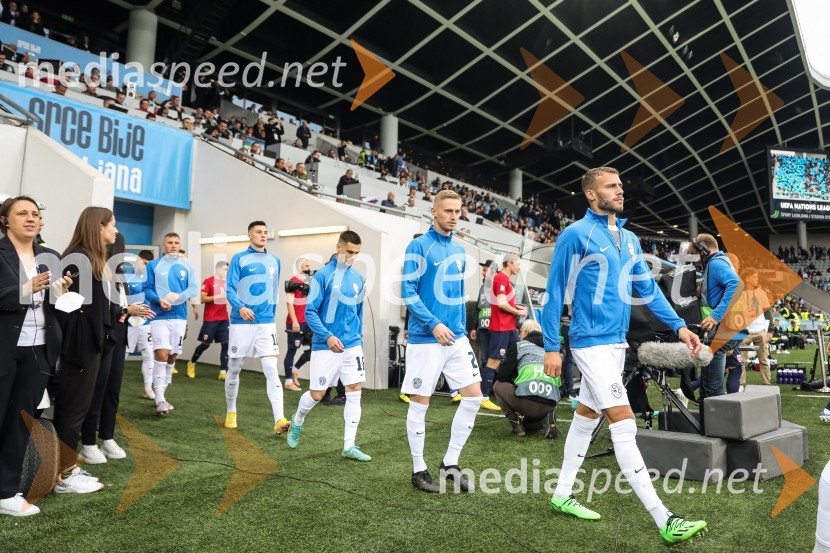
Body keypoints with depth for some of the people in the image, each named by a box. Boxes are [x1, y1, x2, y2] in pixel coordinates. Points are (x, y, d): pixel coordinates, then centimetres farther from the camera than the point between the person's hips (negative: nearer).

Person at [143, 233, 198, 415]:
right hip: (159, 316, -3)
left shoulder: (187, 267, 8)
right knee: (161, 354, -15)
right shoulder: (153, 265, 3)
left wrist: (178, 296, -19)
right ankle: (160, 399, -11)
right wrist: (159, 300, -20)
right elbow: (146, 288, -1)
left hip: (180, 316, 3)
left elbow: (194, 289, 0)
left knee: (172, 355, 11)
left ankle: (161, 391, 29)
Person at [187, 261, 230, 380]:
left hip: (224, 319, 5)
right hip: (210, 319, -5)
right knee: (205, 344, 4)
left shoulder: (225, 282, 10)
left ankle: (223, 372, -3)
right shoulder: (208, 281, -8)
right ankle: (191, 363, 29)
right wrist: (219, 296, -21)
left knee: (225, 343, -4)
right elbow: (202, 299, -13)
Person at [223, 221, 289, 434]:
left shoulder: (275, 261, 11)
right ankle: (231, 413, 30)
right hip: (241, 322, -2)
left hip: (266, 323, 2)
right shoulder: (239, 259, 0)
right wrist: (240, 307, -25)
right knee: (234, 369, 10)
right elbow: (230, 289, -8)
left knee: (272, 370, -9)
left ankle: (279, 420, -14)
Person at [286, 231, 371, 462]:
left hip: (352, 345, 5)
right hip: (325, 346, -4)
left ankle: (349, 447, 7)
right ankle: (297, 421, 38)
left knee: (355, 392, -1)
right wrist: (328, 336, -22)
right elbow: (310, 312, -11)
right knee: (317, 394, 6)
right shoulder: (323, 275, -10)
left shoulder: (358, 278, 7)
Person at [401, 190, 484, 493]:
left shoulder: (459, 251, 13)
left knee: (474, 396, 4)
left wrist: (462, 329, 16)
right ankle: (419, 470, 19)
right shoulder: (418, 246, -7)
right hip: (425, 339, -7)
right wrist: (434, 324, -19)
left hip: (457, 338, 7)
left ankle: (450, 464, 18)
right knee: (420, 403, 3)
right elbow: (408, 292, -13)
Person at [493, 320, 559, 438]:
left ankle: (516, 422, 8)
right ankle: (545, 420, 4)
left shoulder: (518, 345, 8)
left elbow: (501, 376, 6)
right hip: (550, 405, 6)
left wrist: (513, 382, 28)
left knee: (498, 385, 20)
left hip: (527, 401, -6)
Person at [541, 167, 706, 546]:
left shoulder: (630, 239, 12)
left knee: (586, 415, 16)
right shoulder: (575, 235, -10)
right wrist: (551, 347, -11)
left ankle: (562, 495, 30)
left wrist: (679, 326, 5)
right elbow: (555, 293, -9)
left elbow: (648, 288, 16)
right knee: (624, 426, -9)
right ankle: (663, 519, -3)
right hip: (592, 342, -8)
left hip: (616, 342, 8)